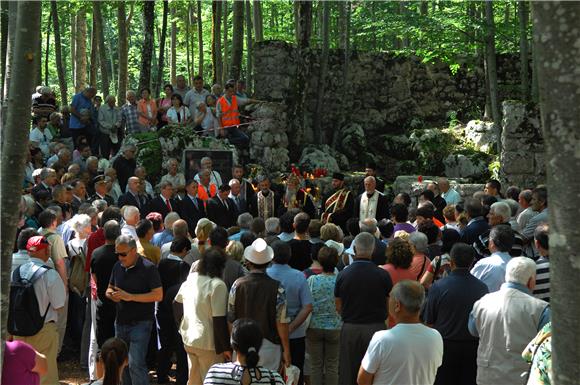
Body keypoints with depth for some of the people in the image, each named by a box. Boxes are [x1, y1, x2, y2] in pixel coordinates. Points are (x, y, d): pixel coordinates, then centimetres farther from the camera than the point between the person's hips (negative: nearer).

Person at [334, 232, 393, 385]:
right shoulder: (382, 275, -11)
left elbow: (338, 308, 3)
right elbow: (389, 306, -1)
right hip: (376, 328, -1)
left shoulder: (343, 274, -6)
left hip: (349, 329, 1)